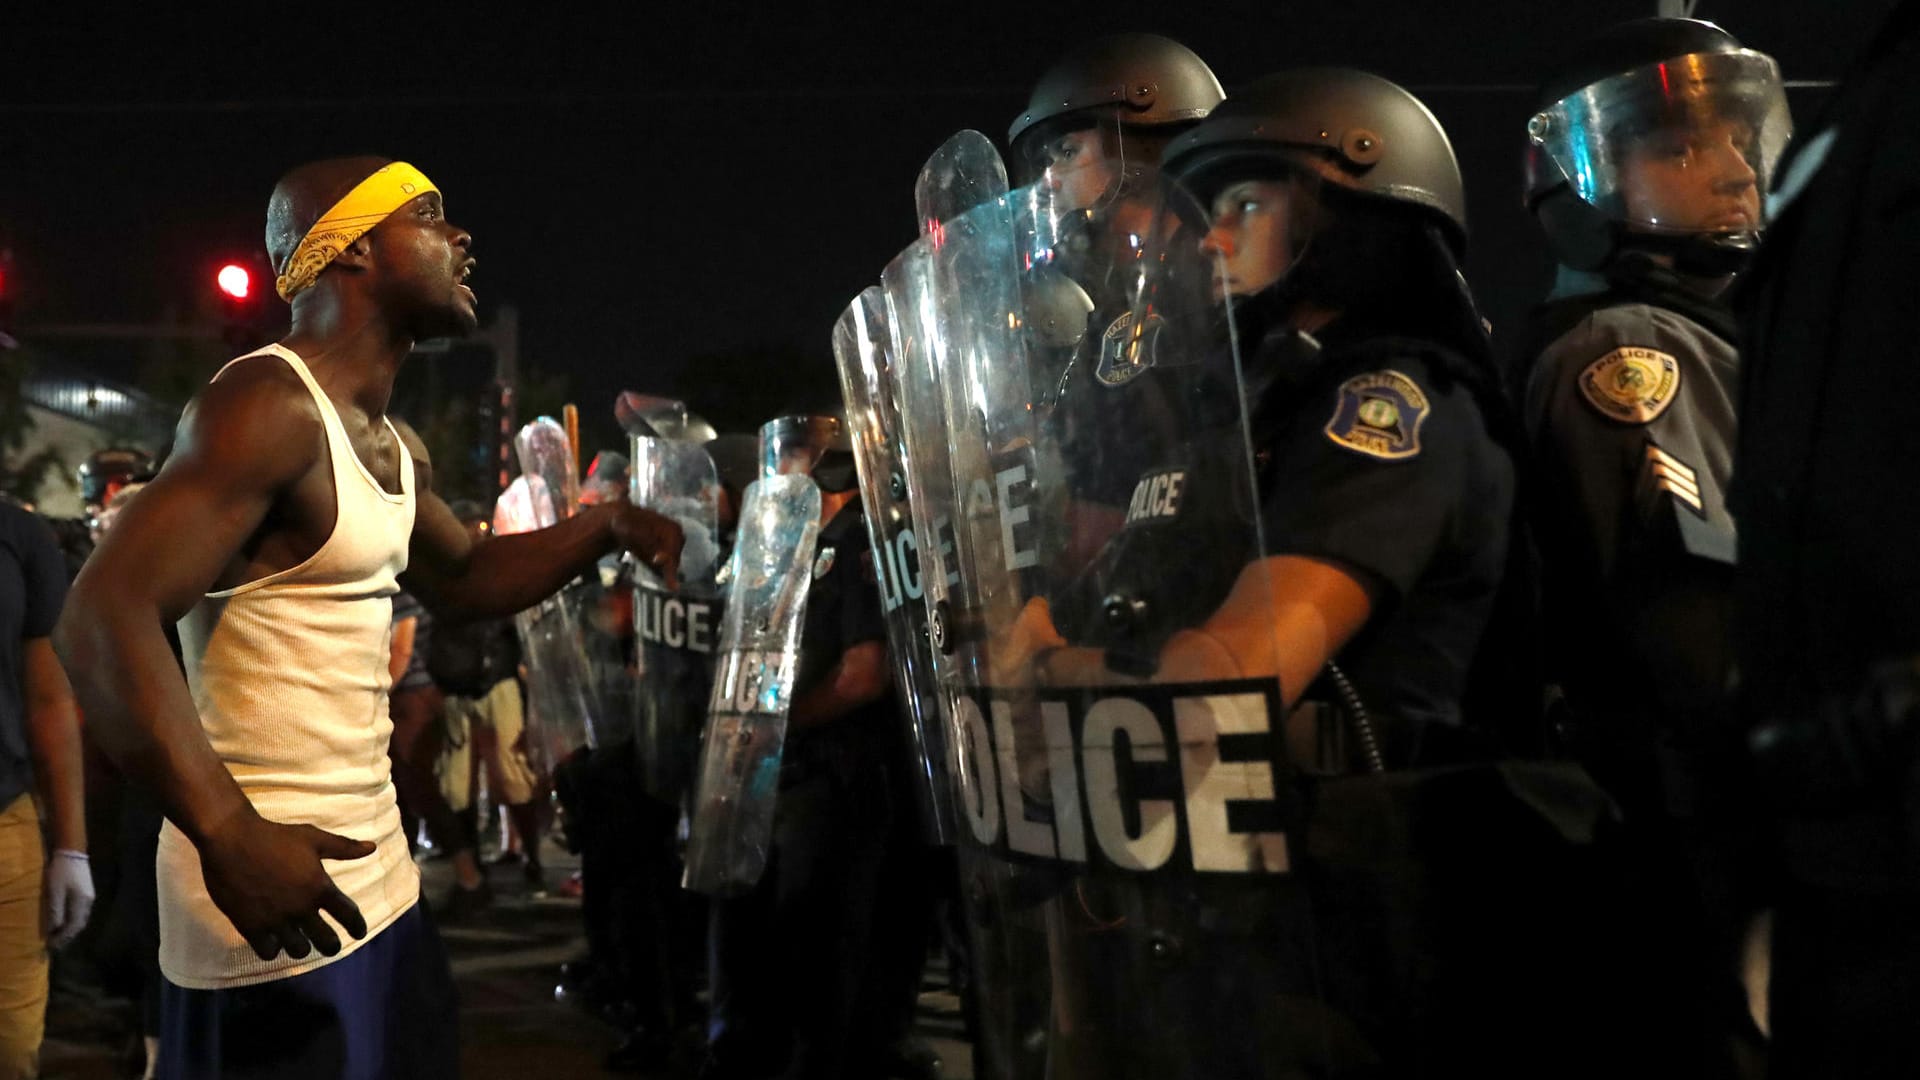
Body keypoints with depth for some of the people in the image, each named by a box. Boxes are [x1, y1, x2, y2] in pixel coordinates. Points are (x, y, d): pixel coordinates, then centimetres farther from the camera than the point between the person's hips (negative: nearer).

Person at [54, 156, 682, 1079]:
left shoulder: (394, 445, 13)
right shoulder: (270, 406, -16)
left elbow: (458, 579, 31)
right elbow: (104, 620, -25)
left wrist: (604, 529, 14)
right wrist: (231, 838, -34)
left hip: (379, 887, 9)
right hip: (277, 900, -9)